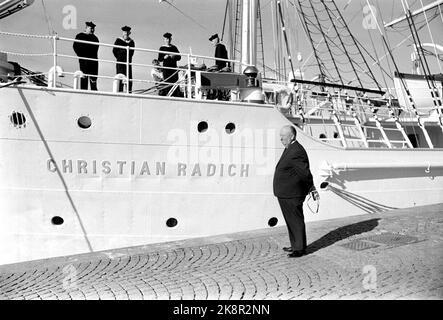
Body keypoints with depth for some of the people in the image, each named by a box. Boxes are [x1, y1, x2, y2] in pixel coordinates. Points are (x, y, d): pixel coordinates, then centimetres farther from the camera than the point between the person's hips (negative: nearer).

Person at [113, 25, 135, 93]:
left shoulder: (131, 42, 12)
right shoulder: (118, 40, 3)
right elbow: (114, 51, 4)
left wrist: (128, 58, 6)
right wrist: (119, 58, 2)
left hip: (128, 62, 3)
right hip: (120, 62, -3)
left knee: (129, 77, 0)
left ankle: (129, 91, 3)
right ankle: (120, 91, -7)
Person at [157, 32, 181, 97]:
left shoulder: (174, 47, 15)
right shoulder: (162, 48, 8)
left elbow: (179, 57, 12)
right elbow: (159, 59, 4)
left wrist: (174, 56, -7)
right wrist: (164, 57, -14)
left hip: (174, 67, 3)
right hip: (166, 67, -3)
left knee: (175, 81, -5)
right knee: (167, 82, -13)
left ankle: (176, 96, -6)